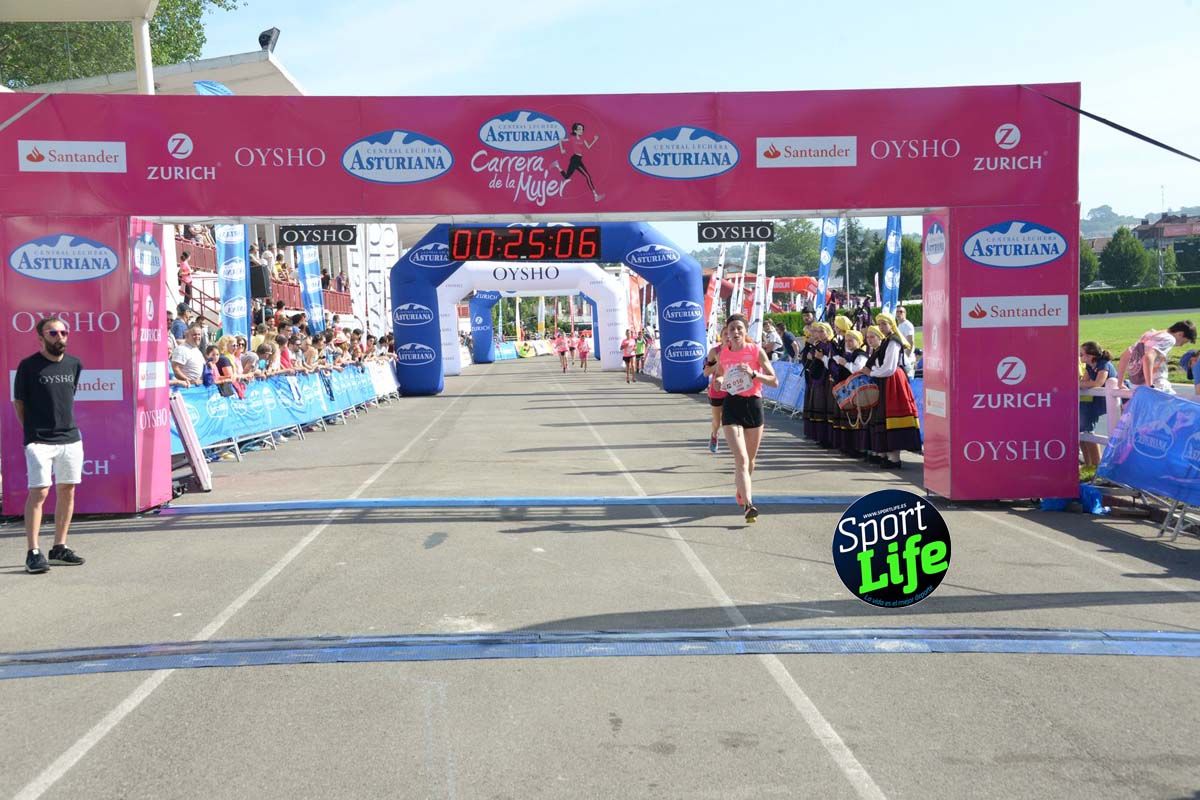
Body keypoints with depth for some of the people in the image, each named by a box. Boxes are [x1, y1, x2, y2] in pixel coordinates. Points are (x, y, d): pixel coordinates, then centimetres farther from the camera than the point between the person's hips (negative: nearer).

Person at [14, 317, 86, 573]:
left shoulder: (74, 364, 8)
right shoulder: (28, 366, -5)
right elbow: (18, 401, 1)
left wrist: (64, 423, 14)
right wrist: (32, 430, -1)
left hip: (70, 438, 5)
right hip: (39, 441, -5)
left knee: (67, 491, 8)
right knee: (39, 492, -10)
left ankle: (59, 548, 18)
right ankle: (33, 552, -6)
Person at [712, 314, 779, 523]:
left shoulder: (756, 351, -4)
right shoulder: (723, 354, 3)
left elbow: (774, 381, -5)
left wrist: (753, 374, -20)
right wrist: (719, 382, -2)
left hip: (753, 404, 0)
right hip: (731, 406, 0)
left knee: (750, 459, 13)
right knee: (741, 459, -14)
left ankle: (742, 490, 40)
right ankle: (748, 504, -22)